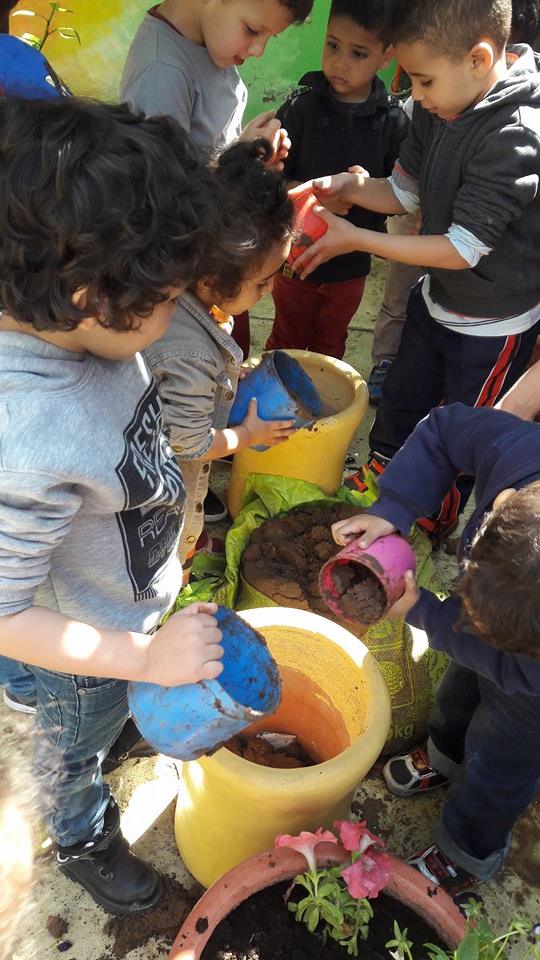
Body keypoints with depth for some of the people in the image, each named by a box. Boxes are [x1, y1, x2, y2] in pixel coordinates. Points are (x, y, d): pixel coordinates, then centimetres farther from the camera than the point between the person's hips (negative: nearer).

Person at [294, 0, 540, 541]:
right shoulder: (440, 109, -7)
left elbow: (461, 249, -29)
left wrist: (357, 239, -27)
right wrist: (349, 188, -16)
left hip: (492, 324, -7)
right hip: (436, 299, 8)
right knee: (398, 408, 23)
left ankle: (431, 529, 38)